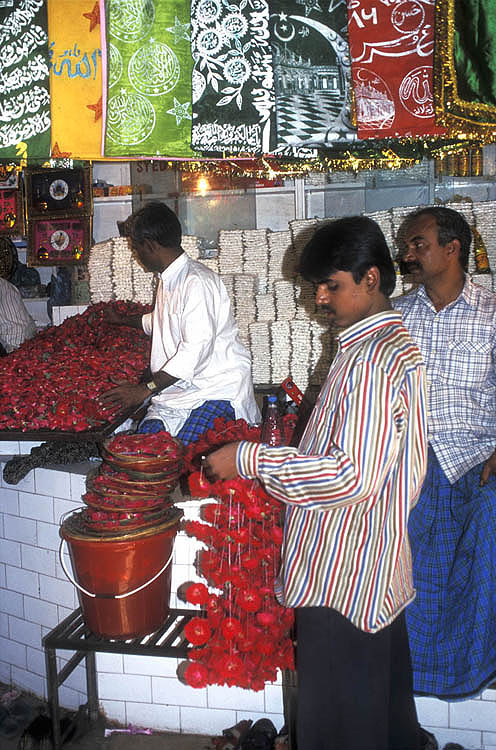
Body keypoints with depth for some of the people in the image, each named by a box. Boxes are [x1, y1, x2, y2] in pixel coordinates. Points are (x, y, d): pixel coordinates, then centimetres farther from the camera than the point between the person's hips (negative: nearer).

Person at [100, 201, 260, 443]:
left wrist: (146, 389, -20)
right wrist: (122, 320, 58)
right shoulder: (167, 280, 17)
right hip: (176, 389, 8)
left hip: (217, 388, -8)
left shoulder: (197, 282, -15)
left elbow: (196, 348, -23)